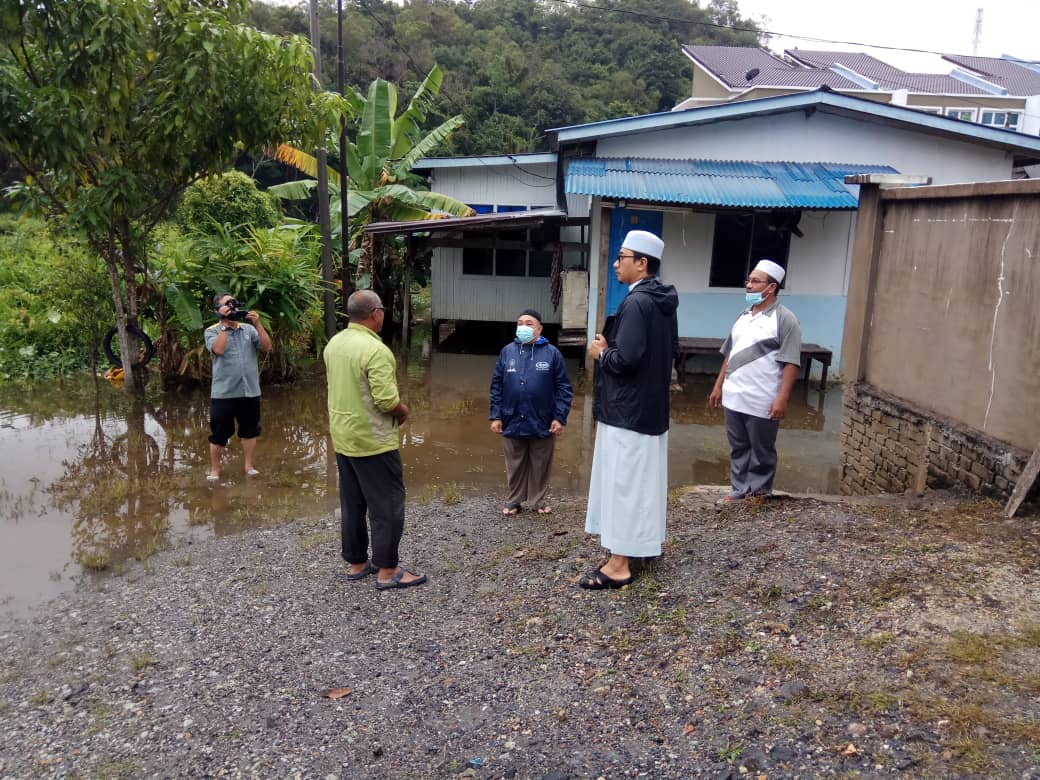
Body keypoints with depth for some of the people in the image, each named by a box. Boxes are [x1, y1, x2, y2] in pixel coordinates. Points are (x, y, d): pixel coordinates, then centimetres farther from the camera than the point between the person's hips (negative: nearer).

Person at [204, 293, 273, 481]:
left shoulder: (249, 329, 6)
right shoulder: (212, 331, -2)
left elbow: (268, 347, -3)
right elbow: (218, 350, -21)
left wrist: (258, 324, -11)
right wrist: (224, 324, -17)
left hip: (250, 391, 3)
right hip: (223, 392, -3)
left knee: (250, 430, 13)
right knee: (219, 433, 4)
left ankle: (249, 466, 25)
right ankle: (214, 470, 17)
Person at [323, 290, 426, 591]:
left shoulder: (333, 344, 5)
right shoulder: (375, 350, -22)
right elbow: (387, 400, -25)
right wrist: (403, 411, -5)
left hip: (342, 437, 8)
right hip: (373, 441, -8)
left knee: (352, 504, 16)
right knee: (387, 505, 2)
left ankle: (356, 563, 26)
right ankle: (387, 571, 8)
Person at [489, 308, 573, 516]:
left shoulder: (552, 353, -5)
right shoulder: (507, 351, 0)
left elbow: (563, 388, -4)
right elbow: (496, 386, 4)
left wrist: (559, 418, -9)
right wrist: (496, 416, -1)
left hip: (542, 423, -1)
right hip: (513, 422, 1)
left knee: (540, 465, 12)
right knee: (515, 465, 13)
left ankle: (538, 500, 28)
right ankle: (514, 500, 28)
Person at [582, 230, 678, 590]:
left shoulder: (635, 303, -20)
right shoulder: (664, 301, 10)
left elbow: (626, 358, -29)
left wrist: (601, 352, -7)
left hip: (628, 409, -10)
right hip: (651, 405, 10)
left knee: (623, 483, -4)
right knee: (643, 479, 19)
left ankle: (619, 564, 3)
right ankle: (643, 542, 33)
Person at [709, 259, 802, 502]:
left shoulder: (784, 319, -9)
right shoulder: (744, 316, 14)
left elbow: (791, 363, -15)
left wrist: (782, 398, -21)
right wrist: (719, 385, 17)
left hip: (762, 402, -7)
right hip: (734, 397, 7)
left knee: (761, 452, 5)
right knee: (738, 448, 13)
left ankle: (759, 495, 16)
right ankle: (739, 490, 22)